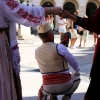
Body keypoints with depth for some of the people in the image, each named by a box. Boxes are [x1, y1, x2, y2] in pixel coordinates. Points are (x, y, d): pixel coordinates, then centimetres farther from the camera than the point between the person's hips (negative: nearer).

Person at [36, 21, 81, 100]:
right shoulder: (59, 47, -14)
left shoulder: (37, 51, 0)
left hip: (48, 89, 3)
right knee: (76, 78, 30)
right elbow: (75, 64, 0)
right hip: (65, 86, -2)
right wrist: (76, 72, 19)